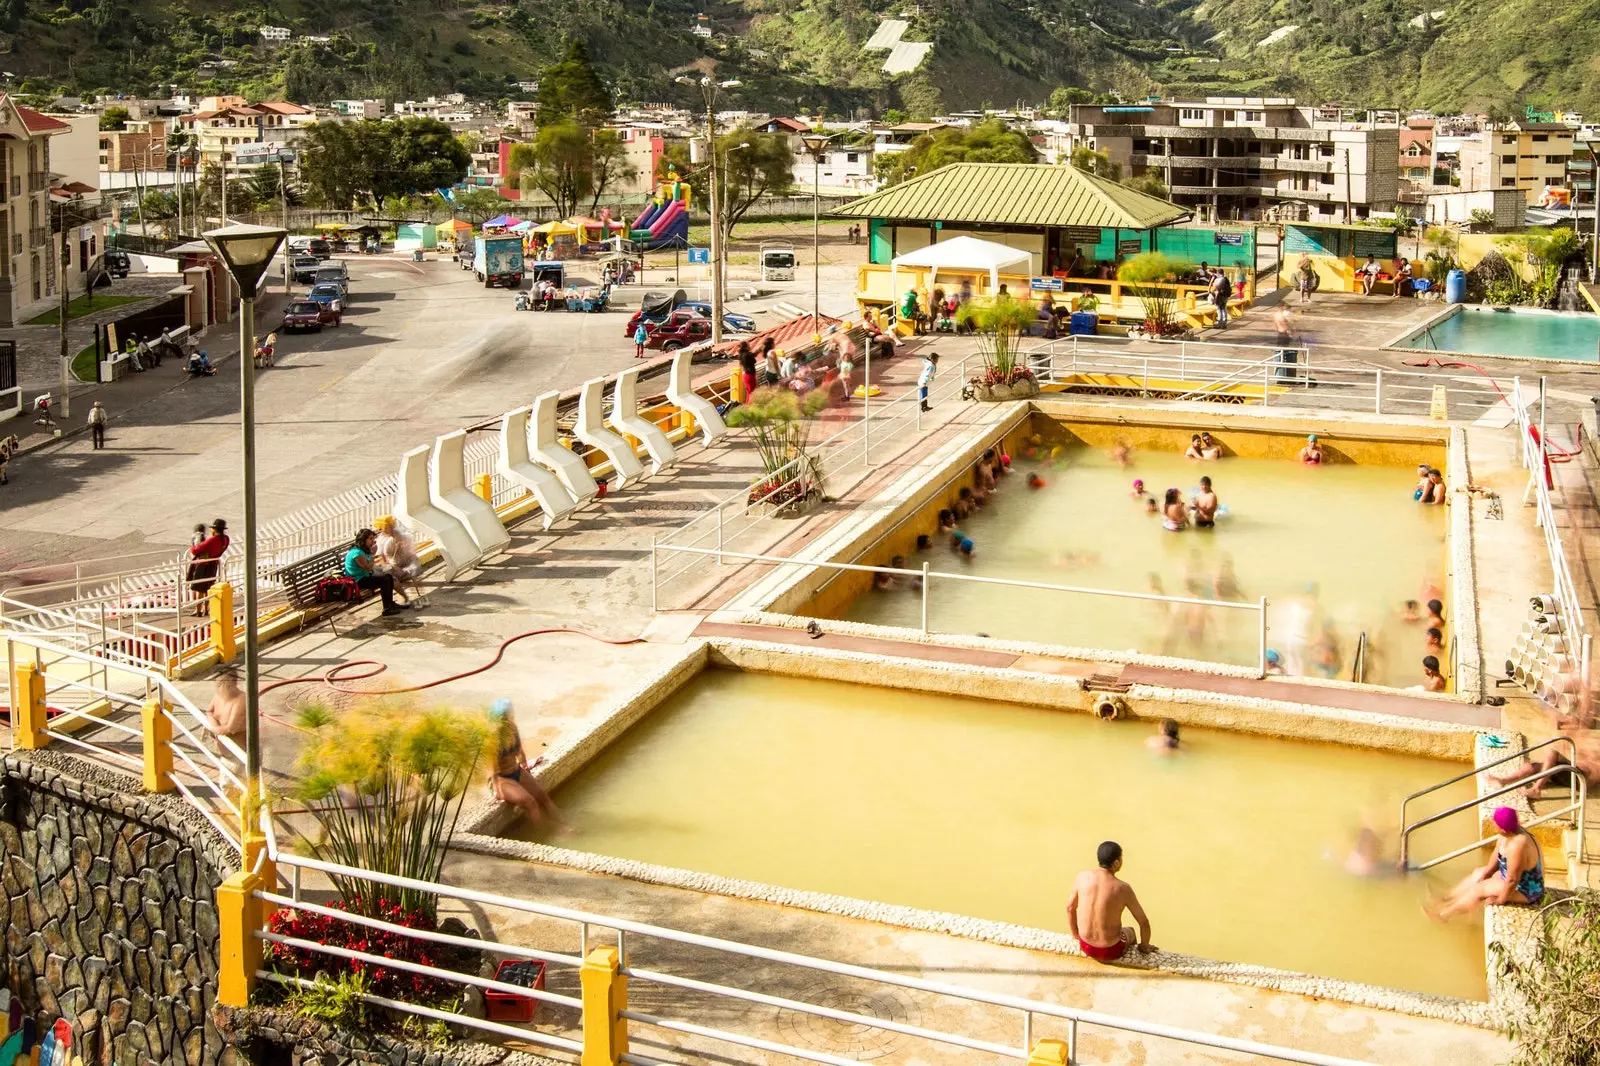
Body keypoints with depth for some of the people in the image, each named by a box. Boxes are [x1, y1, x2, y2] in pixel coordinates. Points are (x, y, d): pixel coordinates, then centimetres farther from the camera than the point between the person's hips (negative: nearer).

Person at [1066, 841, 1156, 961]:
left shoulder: (1082, 877, -14)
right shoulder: (1123, 888, -22)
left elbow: (1070, 907, 1)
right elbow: (1144, 923, -12)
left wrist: (1076, 935, 19)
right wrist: (1145, 947, 8)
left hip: (1086, 946, 2)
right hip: (1111, 951, -2)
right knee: (1129, 932, 34)